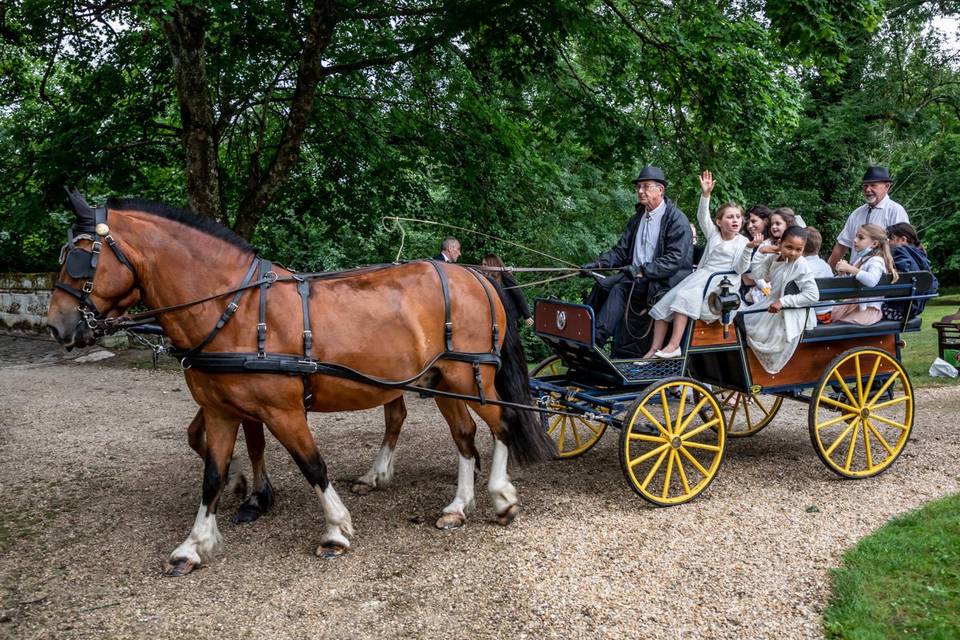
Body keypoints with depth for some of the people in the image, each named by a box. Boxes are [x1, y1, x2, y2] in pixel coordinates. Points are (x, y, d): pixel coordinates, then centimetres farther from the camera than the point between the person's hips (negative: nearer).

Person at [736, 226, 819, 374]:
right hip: (772, 305, 7)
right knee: (743, 320, 8)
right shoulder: (773, 258, -3)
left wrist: (783, 301, -29)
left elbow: (813, 295, -28)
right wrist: (748, 249, -16)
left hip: (790, 315, -7)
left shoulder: (801, 265, -22)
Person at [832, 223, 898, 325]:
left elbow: (871, 280, -36)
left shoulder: (876, 261, -14)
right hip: (854, 303, 9)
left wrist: (850, 268, -33)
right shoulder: (862, 259, 13)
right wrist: (843, 273, 1)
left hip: (868, 309, -9)